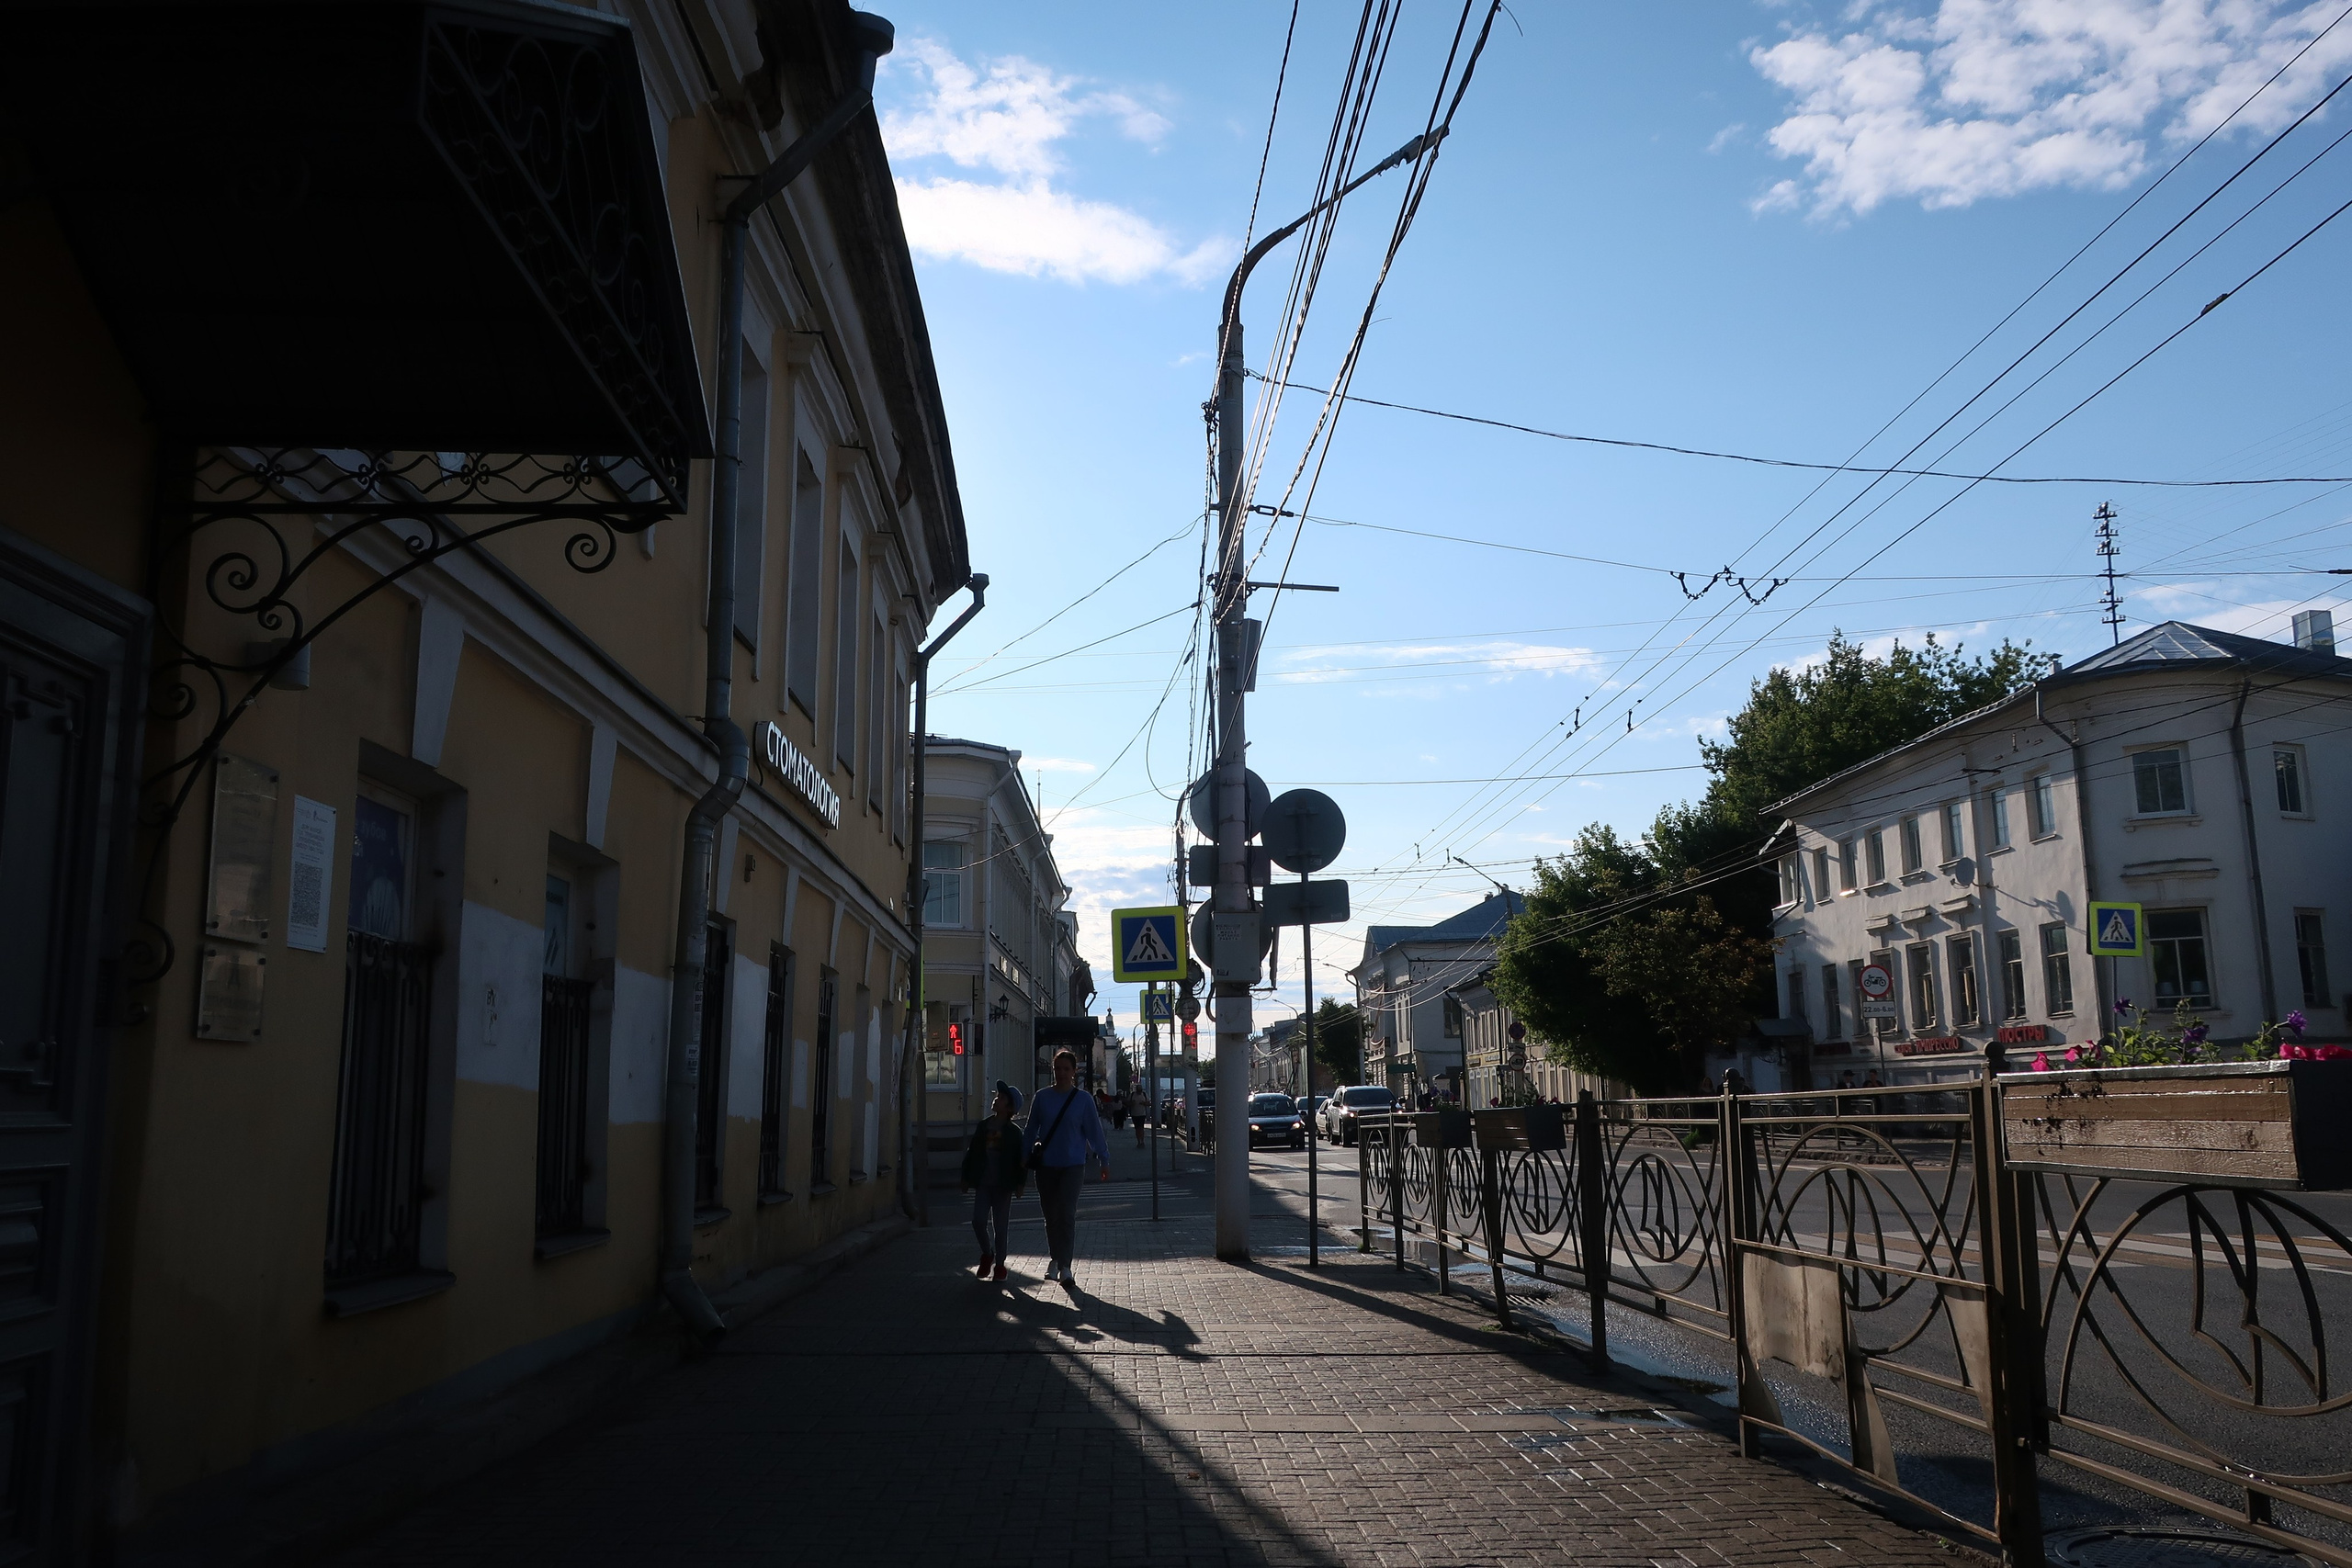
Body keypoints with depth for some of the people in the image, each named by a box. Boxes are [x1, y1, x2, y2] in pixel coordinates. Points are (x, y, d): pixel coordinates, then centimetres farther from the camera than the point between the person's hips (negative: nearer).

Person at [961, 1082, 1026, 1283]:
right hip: (983, 1184, 3)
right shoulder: (983, 1127, 7)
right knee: (978, 1221, -5)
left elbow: (1021, 1159, -5)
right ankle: (987, 1254, 19)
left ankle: (1000, 1263, 15)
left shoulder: (1014, 1133, -4)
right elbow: (972, 1154, 10)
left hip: (1003, 1185, -3)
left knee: (1001, 1226, 3)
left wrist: (1020, 1183, -11)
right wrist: (967, 1178, 8)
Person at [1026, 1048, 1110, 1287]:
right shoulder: (1042, 1097, 2)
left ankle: (1064, 1267, -6)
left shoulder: (1083, 1099, -1)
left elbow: (1094, 1131, 2)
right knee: (1051, 1215, 9)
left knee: (1067, 1215, -9)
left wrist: (1104, 1161, 3)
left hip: (1072, 1165, -2)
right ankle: (1055, 1260, 26)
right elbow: (1031, 1130, 9)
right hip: (1046, 1165, 2)